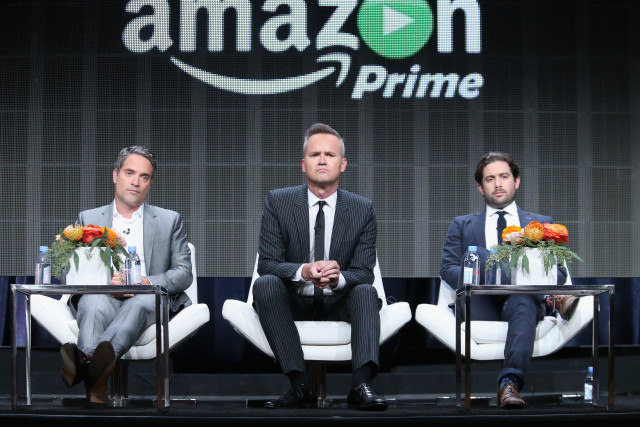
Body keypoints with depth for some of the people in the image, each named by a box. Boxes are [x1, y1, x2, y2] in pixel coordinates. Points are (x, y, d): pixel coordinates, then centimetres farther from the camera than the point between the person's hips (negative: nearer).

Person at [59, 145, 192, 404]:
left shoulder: (170, 220, 20)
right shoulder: (88, 219, 21)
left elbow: (184, 273, 10)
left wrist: (147, 283, -11)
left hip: (147, 299, 0)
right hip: (102, 296, 1)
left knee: (143, 300, -38)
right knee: (94, 303, -37)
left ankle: (86, 360, -65)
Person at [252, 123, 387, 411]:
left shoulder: (363, 209, 0)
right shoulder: (277, 202, -1)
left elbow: (364, 272, -4)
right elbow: (266, 264, -7)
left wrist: (339, 278, -30)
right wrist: (303, 272, -29)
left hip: (339, 305, 0)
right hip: (292, 303, 0)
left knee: (366, 291, -29)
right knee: (265, 284, -30)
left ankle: (361, 383, -42)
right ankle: (300, 385, -36)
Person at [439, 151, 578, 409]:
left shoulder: (542, 224, 24)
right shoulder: (462, 225, 24)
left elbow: (558, 272, 13)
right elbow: (447, 269, 10)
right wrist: (476, 276, -13)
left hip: (524, 300, 0)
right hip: (480, 306, 1)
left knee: (523, 301, -39)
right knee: (475, 254, -28)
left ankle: (510, 382, -55)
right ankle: (550, 300, -34)